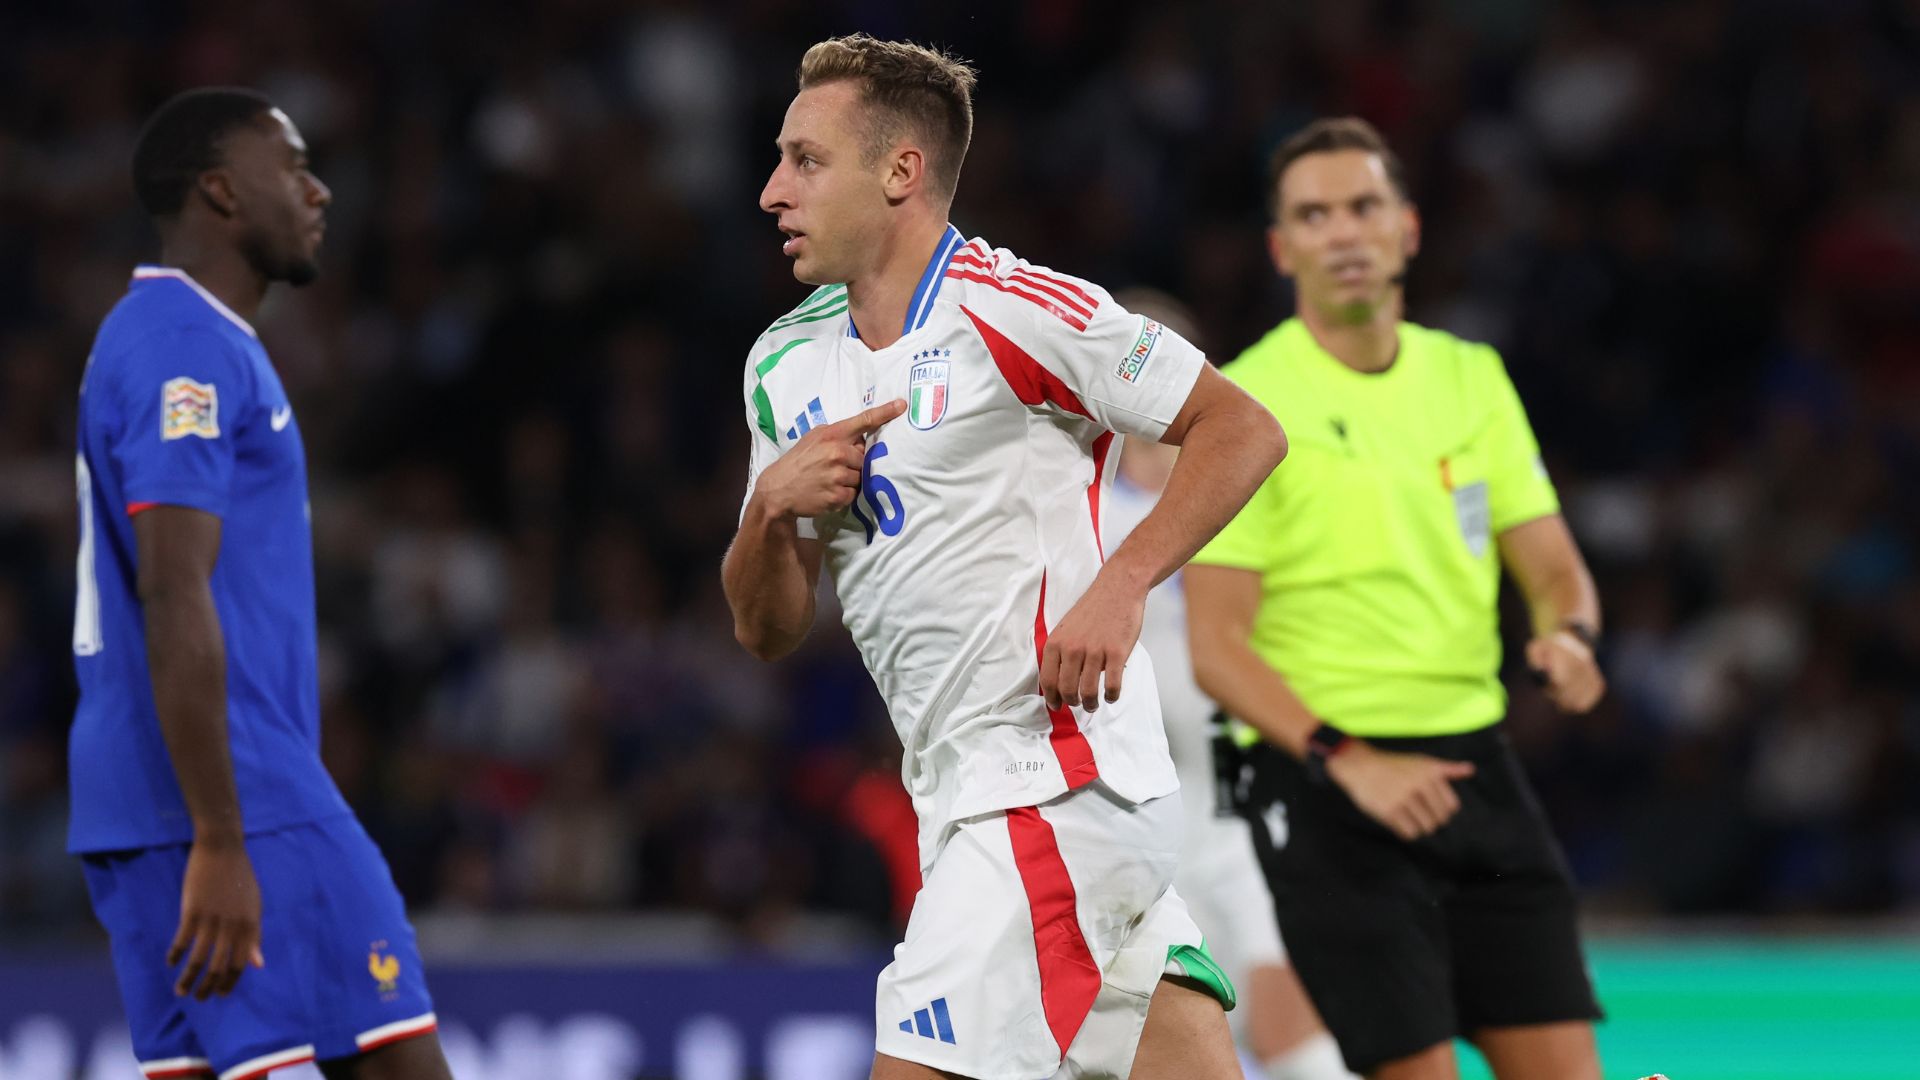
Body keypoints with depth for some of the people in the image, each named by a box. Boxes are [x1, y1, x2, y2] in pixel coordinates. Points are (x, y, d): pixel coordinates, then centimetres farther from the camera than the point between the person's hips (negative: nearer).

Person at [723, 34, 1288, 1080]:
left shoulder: (1011, 309, -10)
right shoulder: (787, 362, 13)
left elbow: (1243, 430, -9)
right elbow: (766, 630, 15)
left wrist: (1119, 585, -20)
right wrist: (773, 507, -5)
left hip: (1057, 776, -7)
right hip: (965, 793, 7)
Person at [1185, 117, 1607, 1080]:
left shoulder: (1471, 377, 11)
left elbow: (1554, 568, 13)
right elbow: (1217, 648, -11)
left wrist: (1568, 636, -11)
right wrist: (1349, 762, -24)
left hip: (1474, 766, 5)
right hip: (1326, 781, -5)